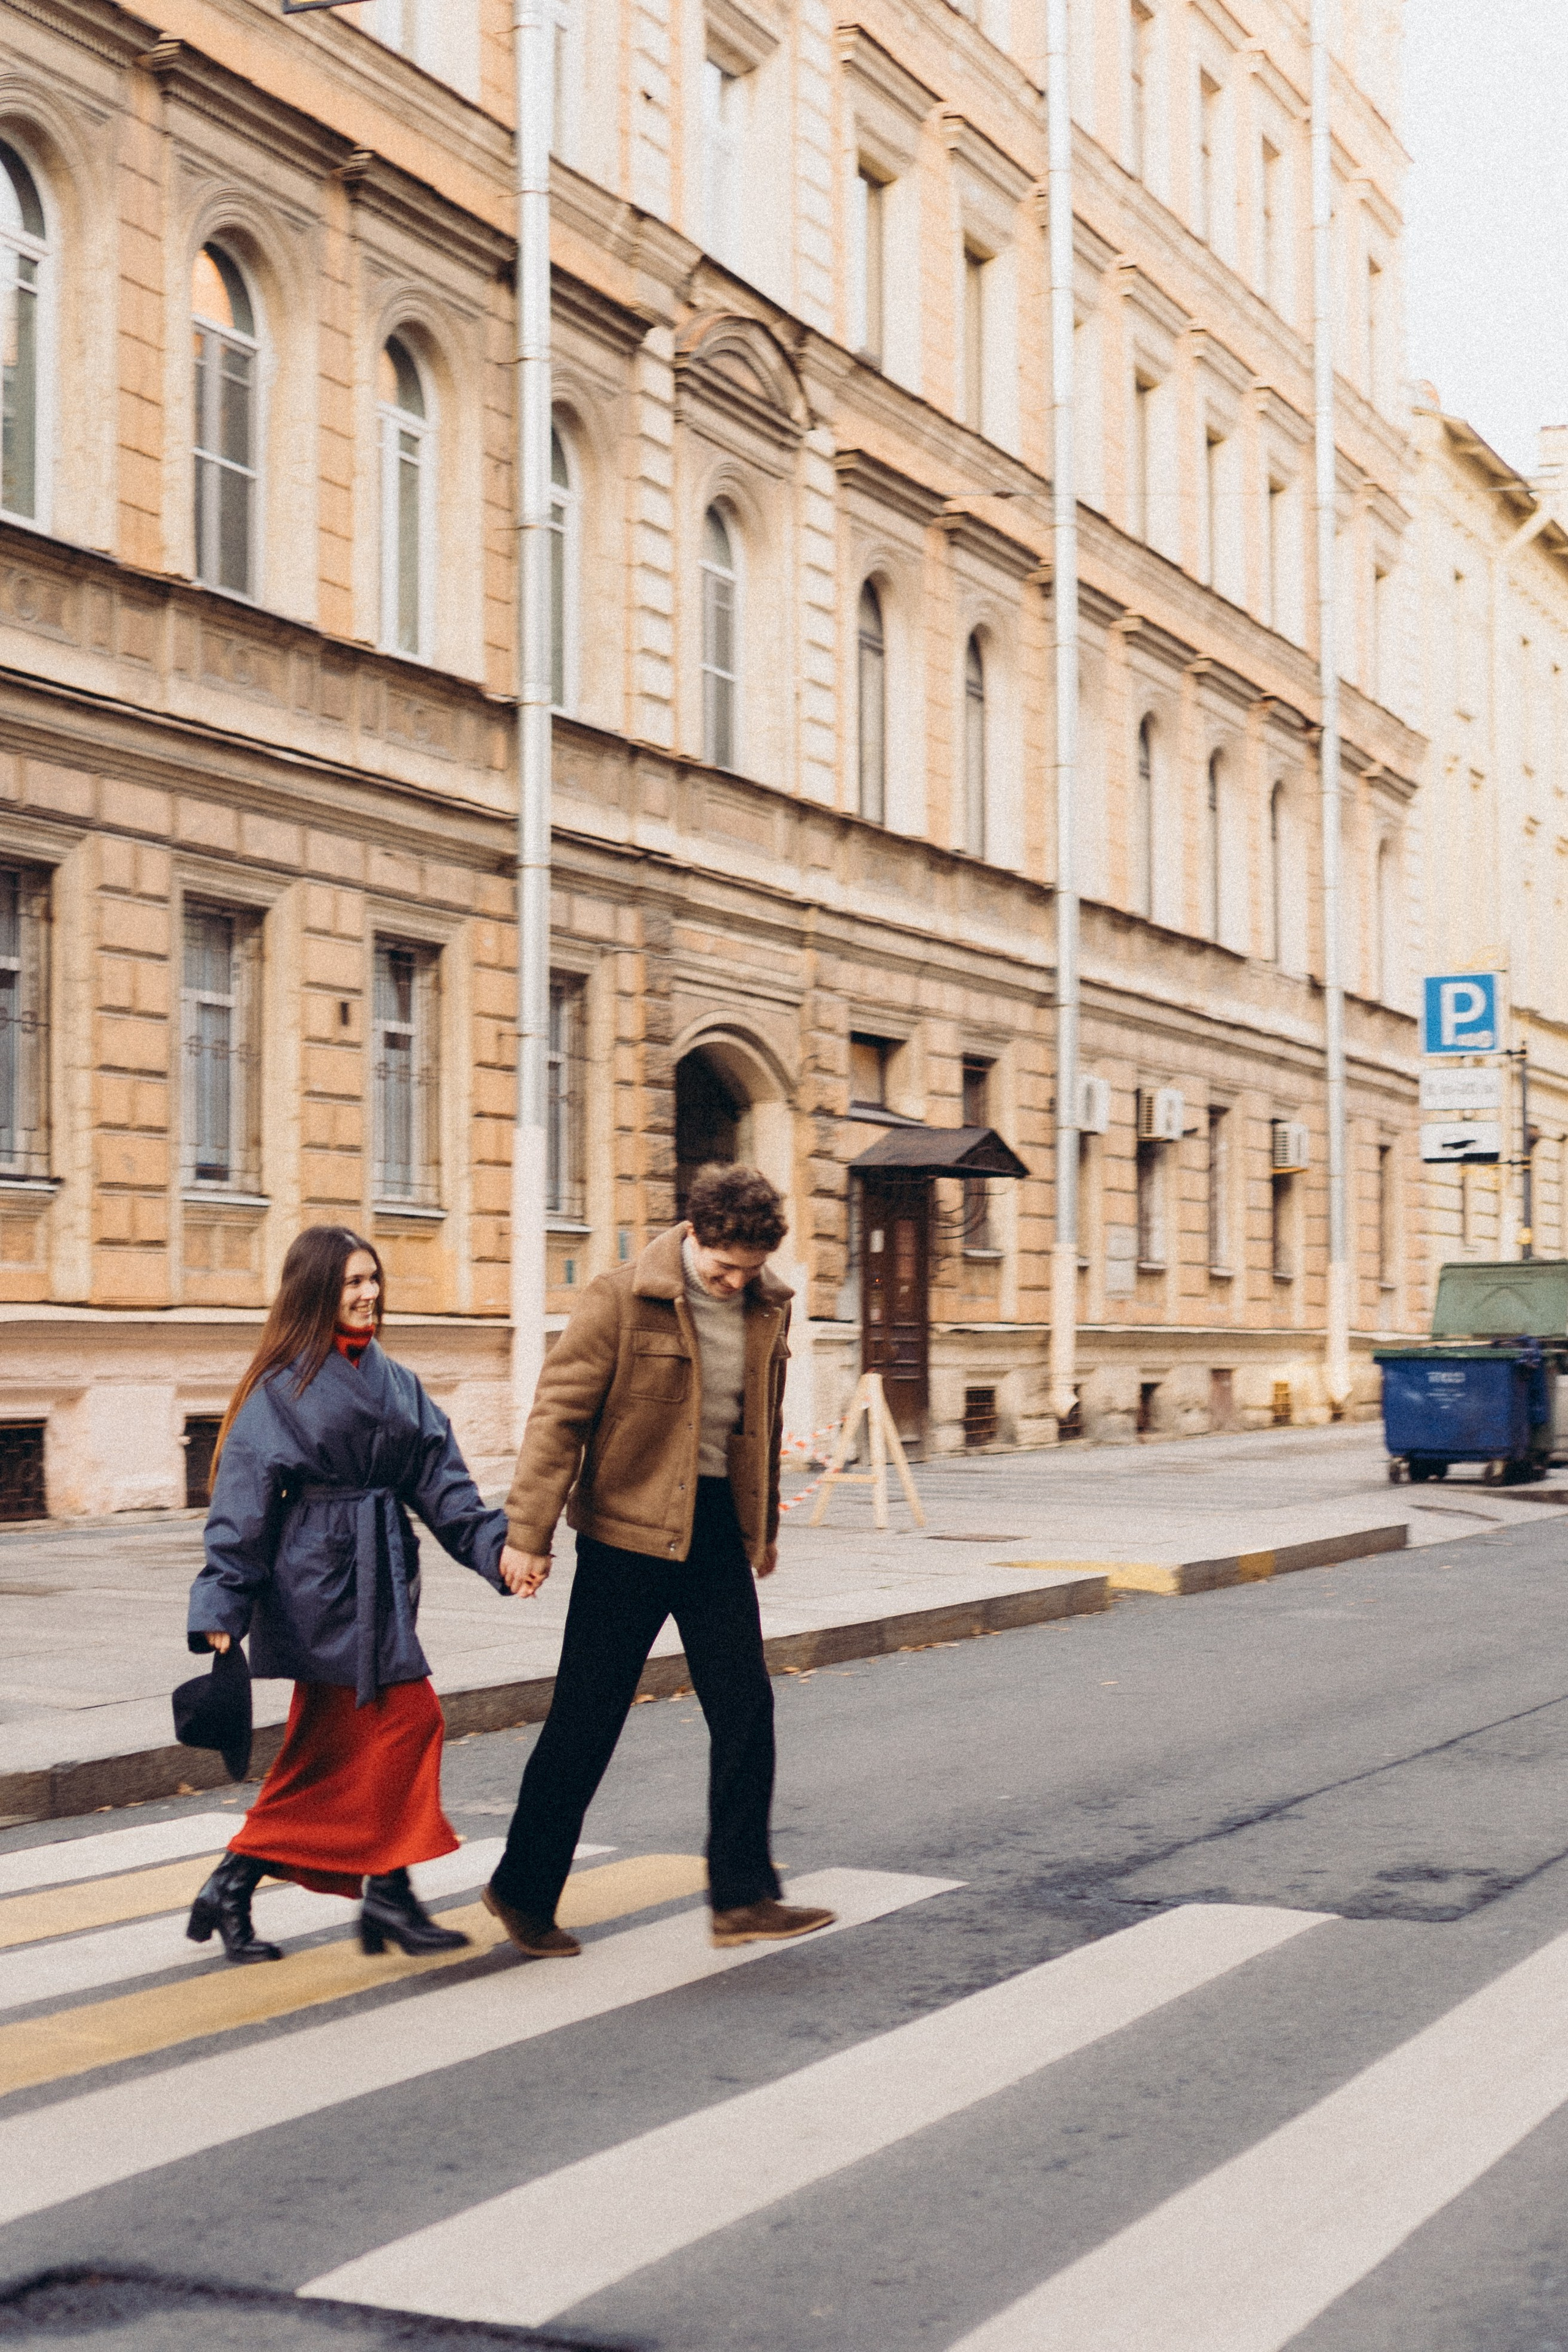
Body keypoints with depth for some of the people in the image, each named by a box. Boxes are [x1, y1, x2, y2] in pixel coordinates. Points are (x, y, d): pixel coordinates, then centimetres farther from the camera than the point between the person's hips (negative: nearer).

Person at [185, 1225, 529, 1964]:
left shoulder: (394, 1383, 13)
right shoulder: (282, 1387, -6)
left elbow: (438, 1478, 7)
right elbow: (243, 1502, -8)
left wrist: (495, 1545, -7)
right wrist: (221, 1608, -12)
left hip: (379, 1579, 7)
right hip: (322, 1577, -7)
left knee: (322, 1754, 9)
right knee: (407, 1715, -11)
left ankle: (231, 1890, 17)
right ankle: (389, 1895, -1)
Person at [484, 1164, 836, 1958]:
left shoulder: (767, 1309, 5)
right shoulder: (621, 1301, -13)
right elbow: (559, 1412, -12)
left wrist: (764, 1524, 24)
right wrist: (529, 1533, -14)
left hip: (717, 1529, 5)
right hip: (628, 1527, -5)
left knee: (746, 1709, 0)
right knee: (587, 1718, 2)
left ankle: (742, 1896, 8)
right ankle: (523, 1891, 17)